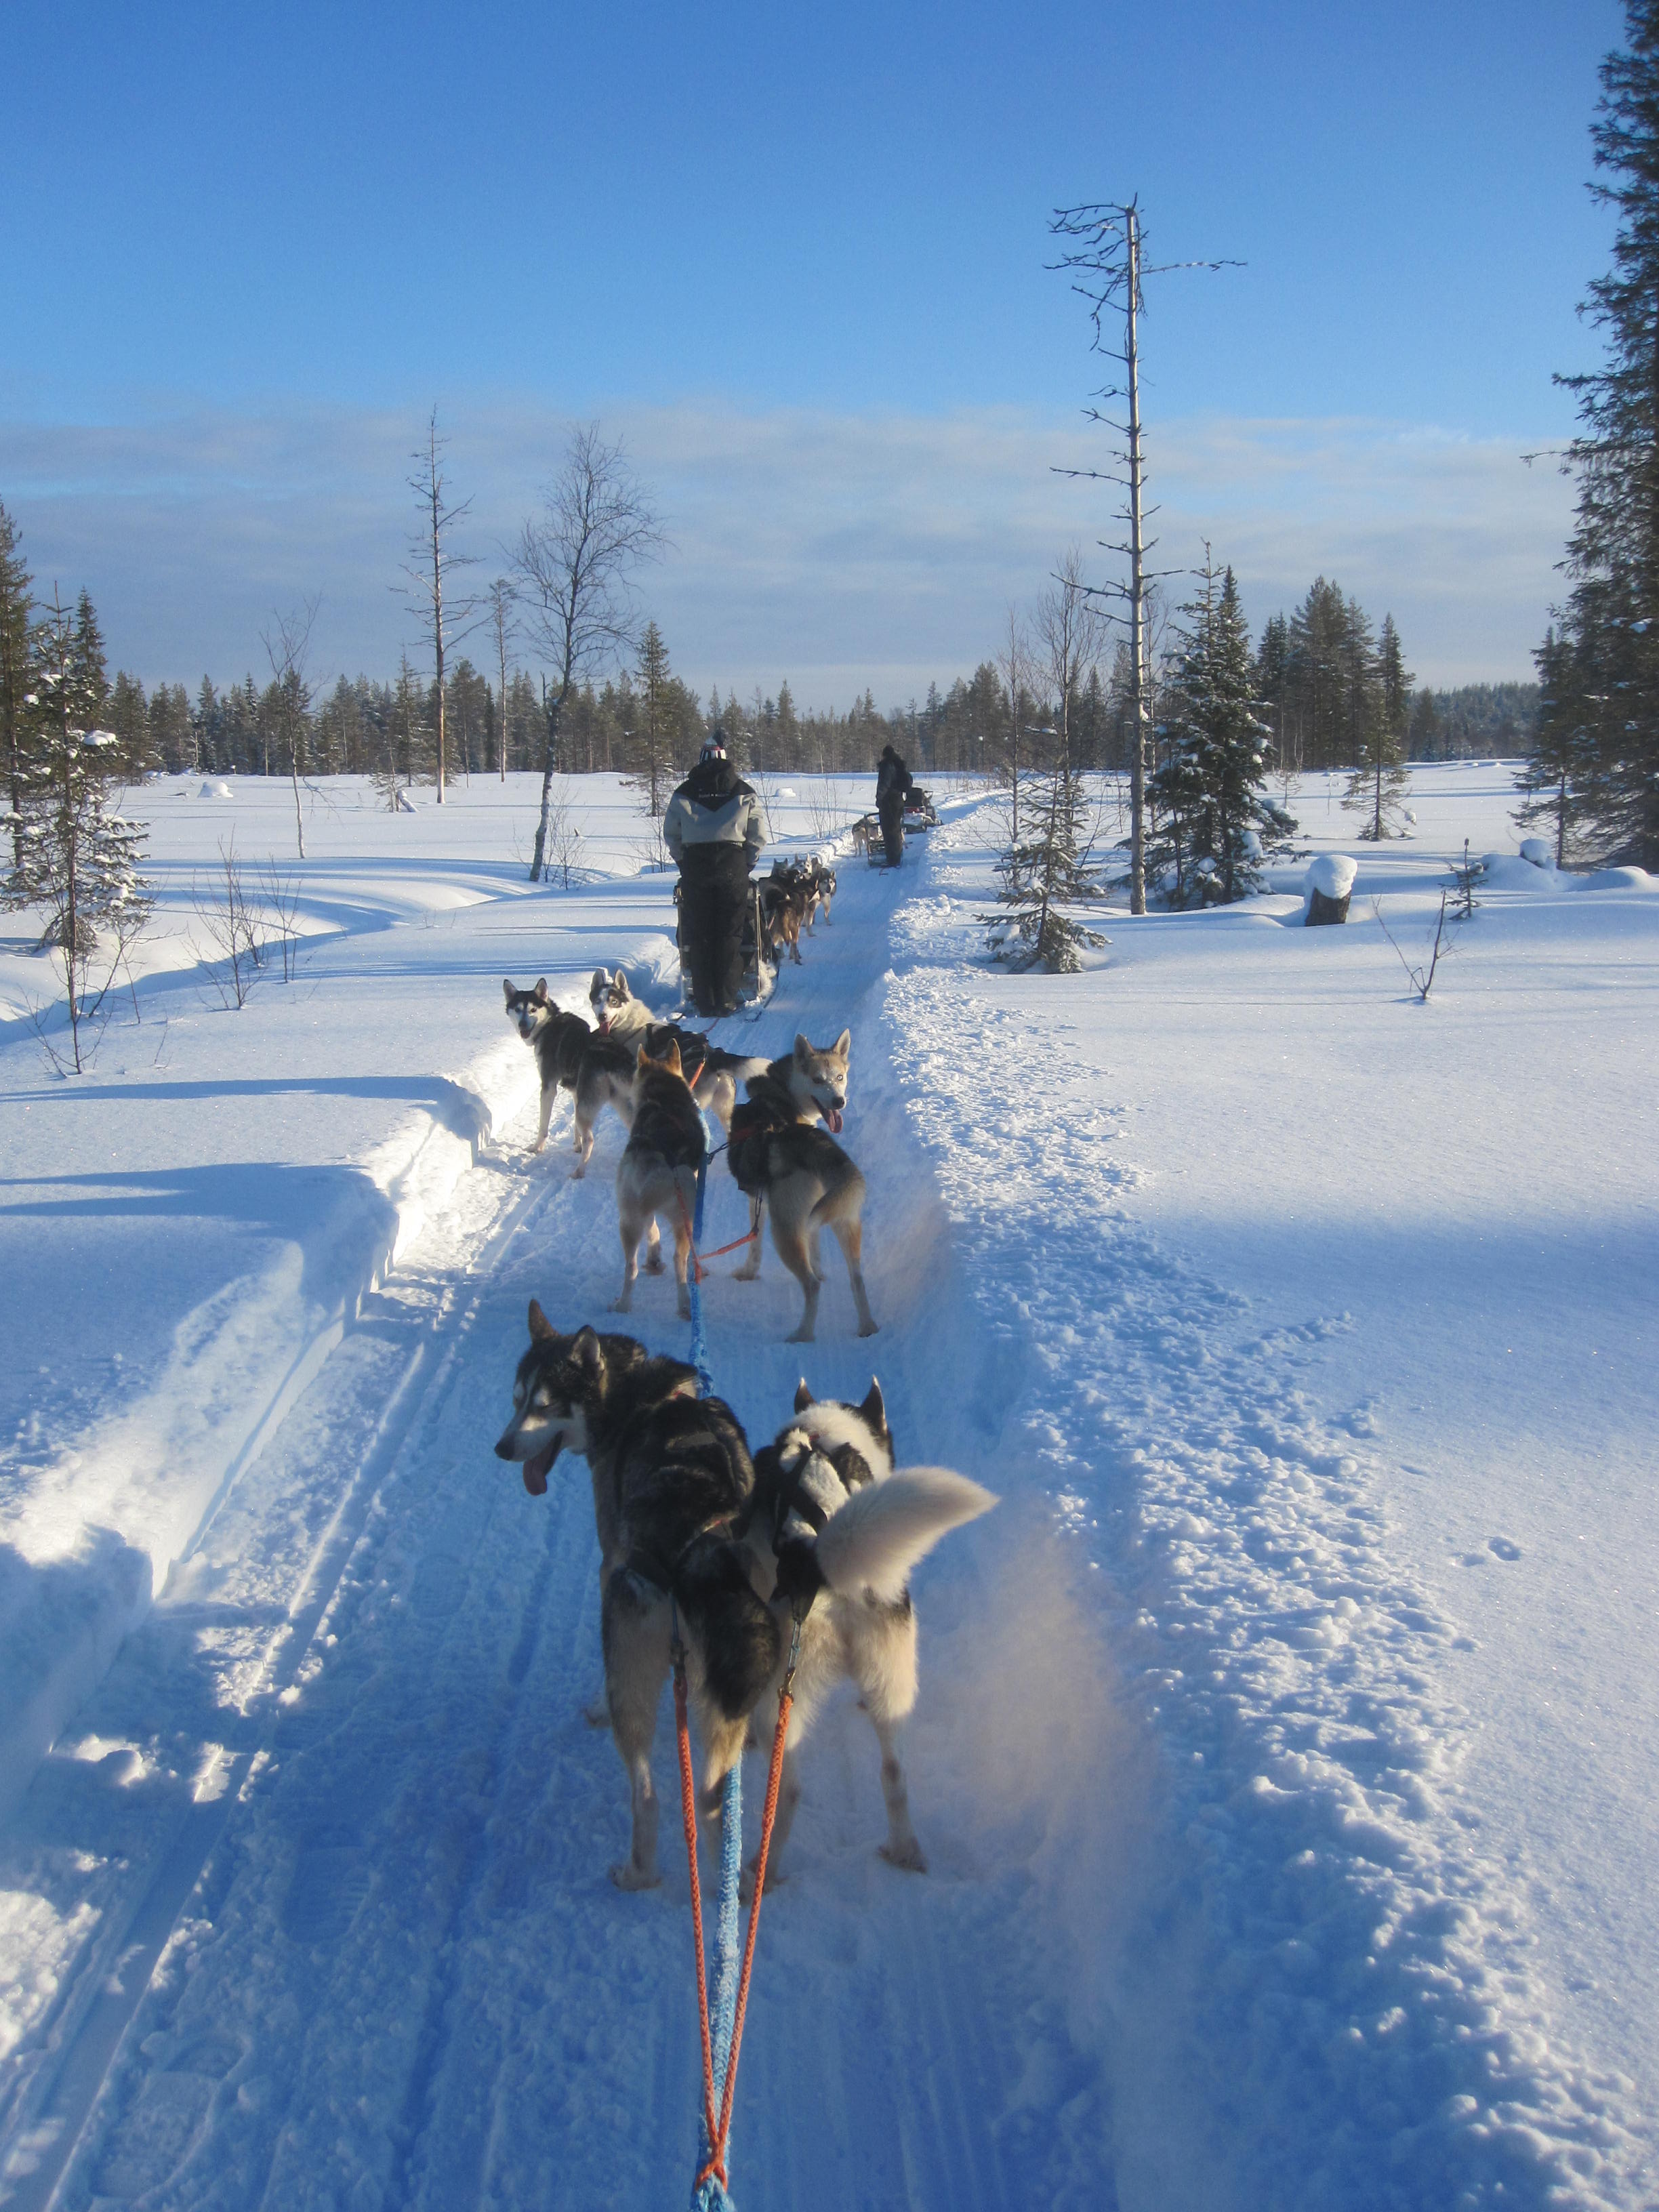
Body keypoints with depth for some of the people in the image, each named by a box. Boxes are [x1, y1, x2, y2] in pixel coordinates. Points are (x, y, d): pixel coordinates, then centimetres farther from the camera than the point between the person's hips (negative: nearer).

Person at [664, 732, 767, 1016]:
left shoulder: (684, 793, 7)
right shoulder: (743, 793, 5)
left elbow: (671, 833, 8)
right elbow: (759, 835, 4)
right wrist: (746, 863, 14)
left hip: (694, 866, 1)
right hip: (733, 865, -1)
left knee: (699, 934, 5)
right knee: (730, 934, 4)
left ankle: (705, 1001, 4)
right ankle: (726, 999, 0)